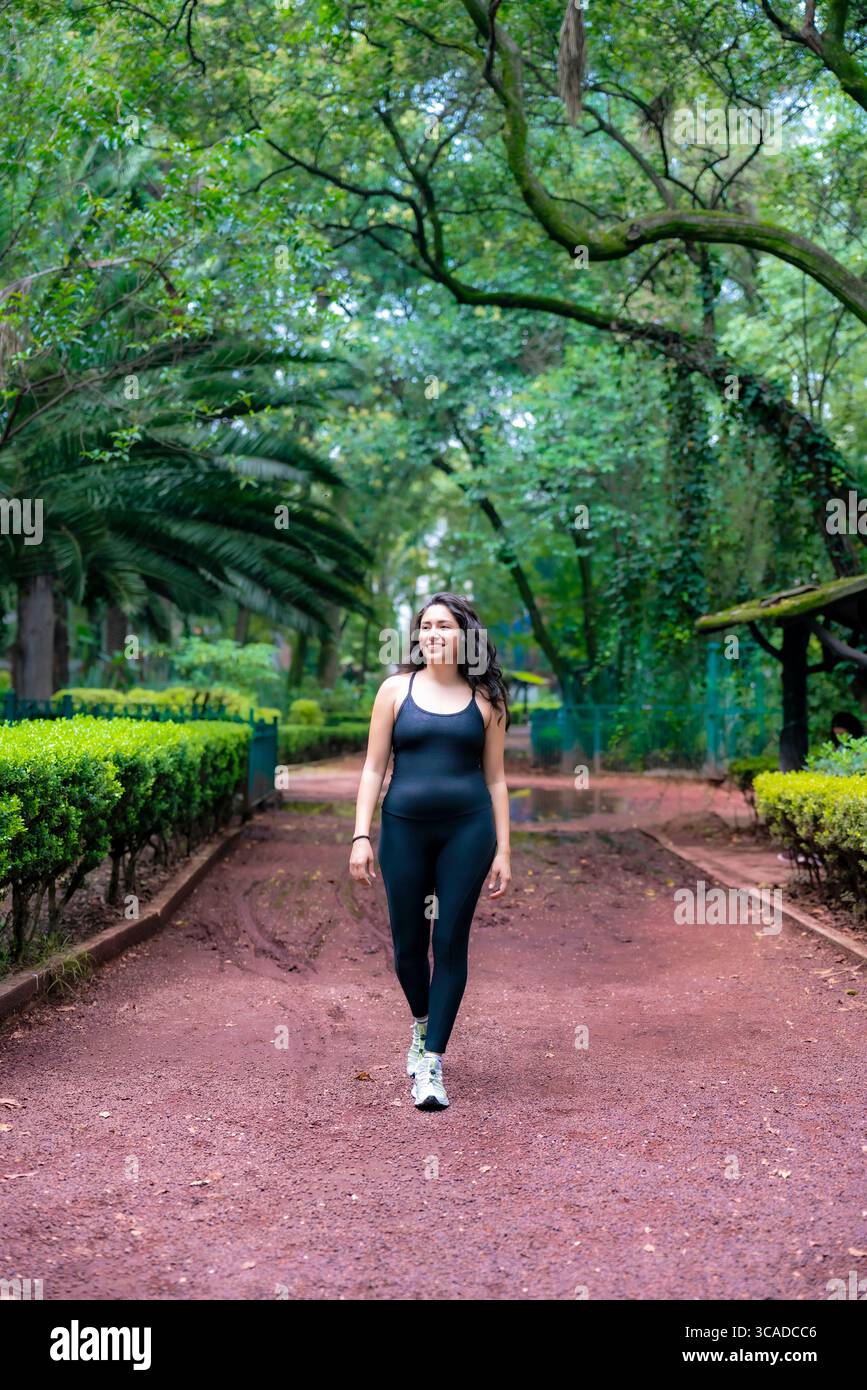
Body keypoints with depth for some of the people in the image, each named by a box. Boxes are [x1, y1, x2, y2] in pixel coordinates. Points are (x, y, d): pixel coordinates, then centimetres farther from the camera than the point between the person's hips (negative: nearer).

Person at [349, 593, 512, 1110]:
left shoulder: (485, 699, 6)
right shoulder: (396, 689, 5)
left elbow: (496, 777, 8)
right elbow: (374, 768, 5)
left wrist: (503, 850, 4)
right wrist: (361, 837, -3)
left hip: (467, 830, 0)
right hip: (404, 829, 1)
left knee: (451, 942, -2)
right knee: (408, 941, 7)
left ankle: (432, 1064, 5)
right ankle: (422, 1025, 37)